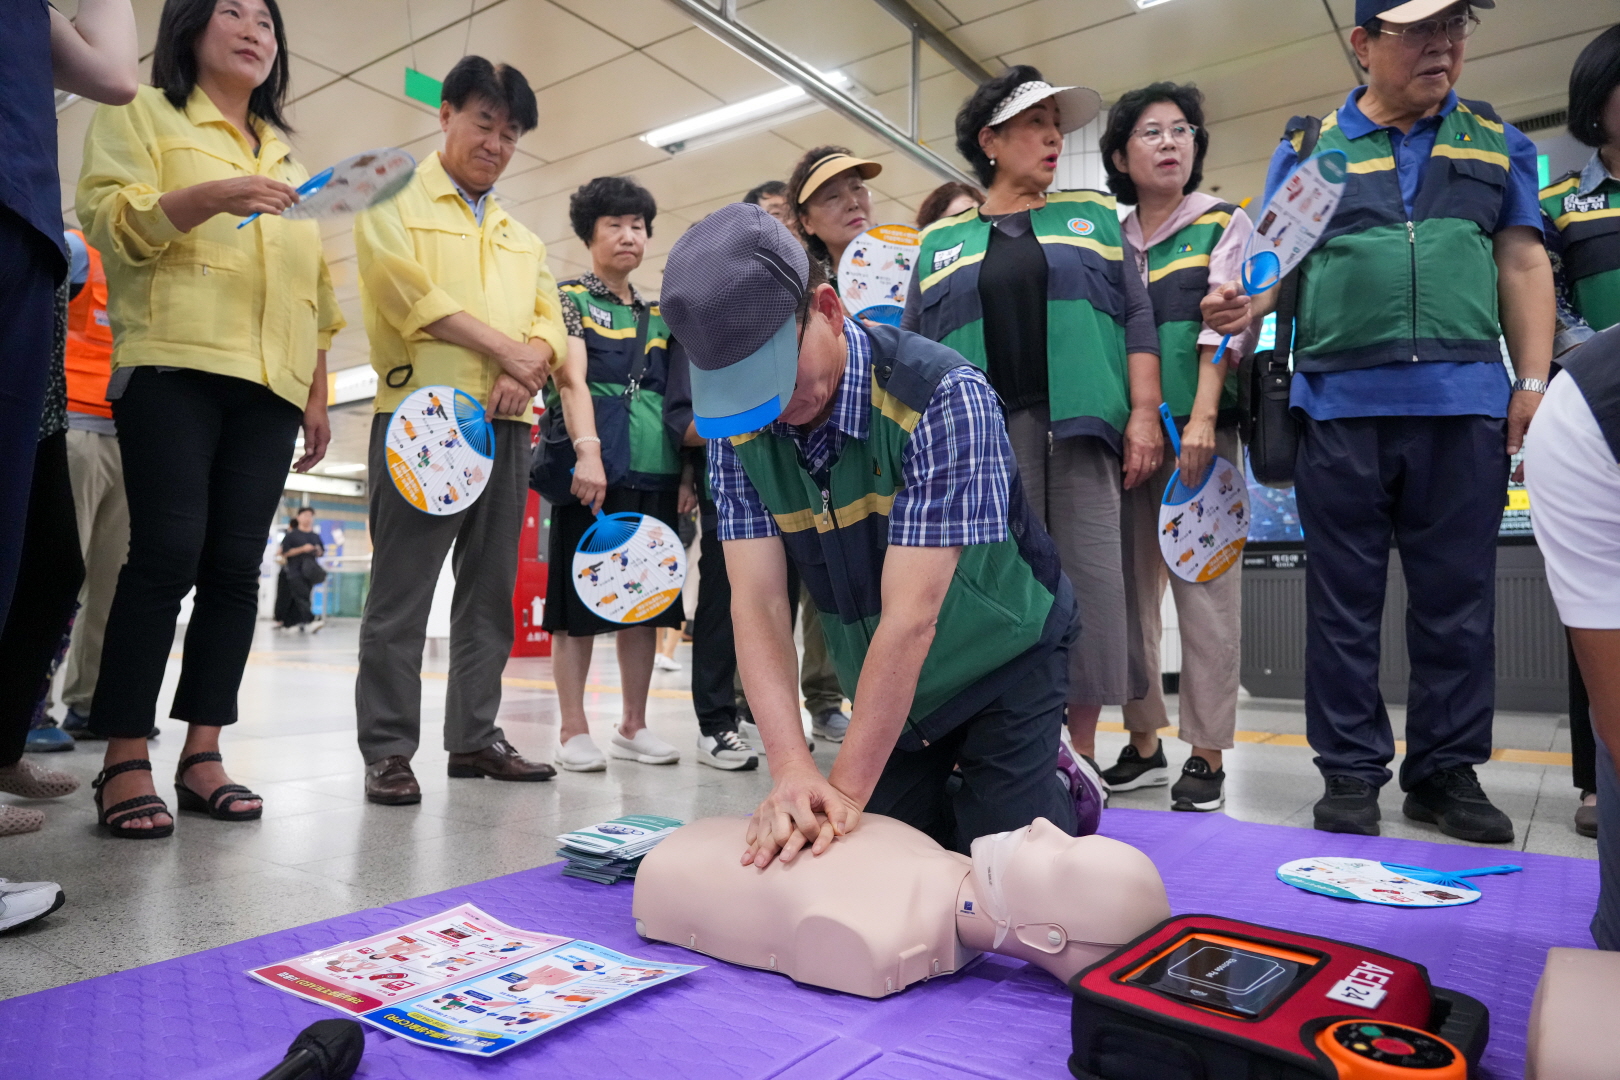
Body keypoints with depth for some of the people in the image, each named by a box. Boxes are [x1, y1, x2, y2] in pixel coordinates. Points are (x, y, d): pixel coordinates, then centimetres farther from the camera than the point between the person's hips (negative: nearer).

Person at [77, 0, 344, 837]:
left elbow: (315, 289, 24)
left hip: (269, 386, 5)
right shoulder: (143, 115, 13)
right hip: (173, 366, -4)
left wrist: (318, 395, 15)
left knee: (234, 565, -3)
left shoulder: (286, 158, 27)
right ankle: (125, 762, -8)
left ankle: (201, 754, 2)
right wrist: (214, 196, -20)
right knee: (168, 552, -14)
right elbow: (111, 220, -3)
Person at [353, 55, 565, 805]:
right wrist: (503, 346, -12)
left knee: (491, 591, 6)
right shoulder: (398, 204, 8)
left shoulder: (523, 238, 25)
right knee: (401, 593, -6)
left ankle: (475, 738, 14)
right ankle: (388, 751, 1)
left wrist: (529, 369, -8)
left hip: (506, 424, 6)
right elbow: (406, 289, -9)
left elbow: (549, 321, 14)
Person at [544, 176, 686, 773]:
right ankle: (574, 731, 7)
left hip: (656, 475, 6)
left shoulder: (659, 316, 20)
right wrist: (588, 451, -26)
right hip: (595, 471, -5)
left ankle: (633, 726, 17)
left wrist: (687, 471, 13)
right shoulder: (571, 298, 4)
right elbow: (572, 379, -11)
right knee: (579, 603, -2)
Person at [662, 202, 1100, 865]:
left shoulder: (942, 396, -30)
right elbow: (758, 602, -20)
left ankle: (1063, 794, 25)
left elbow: (911, 615, -33)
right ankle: (957, 787, 36)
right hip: (883, 688, 5)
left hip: (1002, 665, -4)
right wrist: (793, 770, -32)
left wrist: (846, 790, -32)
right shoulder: (736, 423, -14)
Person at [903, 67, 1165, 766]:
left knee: (1089, 588, -4)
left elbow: (1136, 319, 10)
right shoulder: (940, 241, 18)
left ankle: (1081, 751, 7)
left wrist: (1145, 412, -2)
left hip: (1080, 430, 0)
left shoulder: (1093, 215, 18)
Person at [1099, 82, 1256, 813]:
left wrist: (1202, 418, -16)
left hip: (1199, 424, -3)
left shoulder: (1224, 223, 9)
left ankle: (1206, 754, 3)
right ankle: (1142, 742, 14)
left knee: (1205, 586, -5)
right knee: (1128, 583, 3)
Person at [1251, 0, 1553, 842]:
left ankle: (1446, 770, 17)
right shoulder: (1307, 148, 12)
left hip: (1466, 402, 2)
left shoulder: (1498, 142, 17)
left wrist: (1535, 381, 3)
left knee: (1457, 596, 5)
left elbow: (1522, 265, 13)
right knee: (1343, 598, 2)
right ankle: (1351, 773, 12)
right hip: (1341, 404, -1)